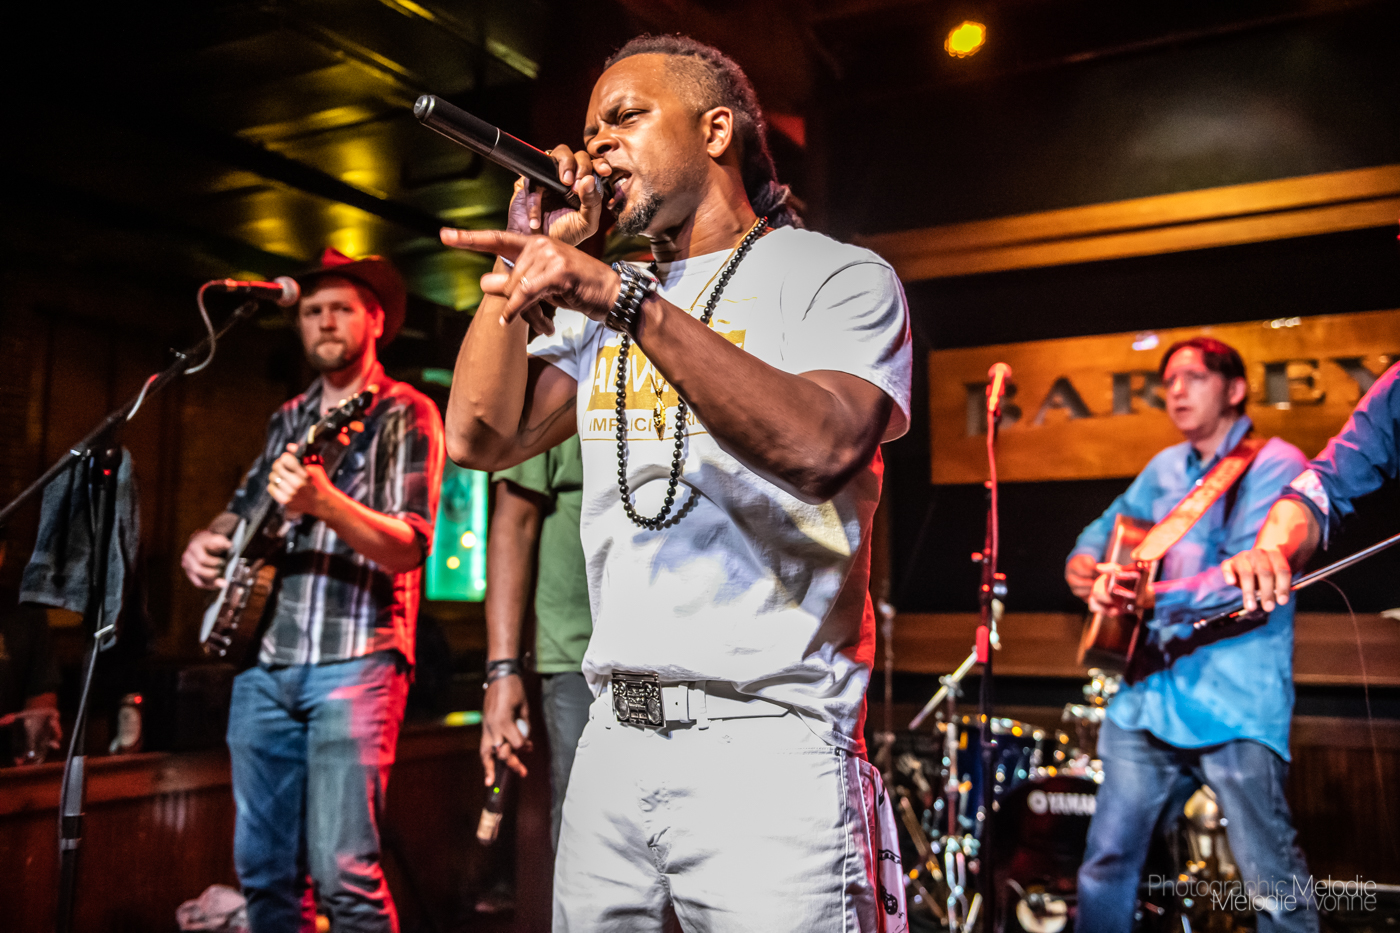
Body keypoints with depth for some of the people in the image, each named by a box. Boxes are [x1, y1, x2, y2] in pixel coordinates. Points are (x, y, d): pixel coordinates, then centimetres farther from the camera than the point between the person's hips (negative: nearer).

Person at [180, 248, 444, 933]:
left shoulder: (405, 413, -2)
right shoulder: (289, 419, 18)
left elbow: (410, 546, -13)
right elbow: (243, 508, 29)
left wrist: (325, 503, -29)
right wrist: (208, 540, 7)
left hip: (354, 659, -6)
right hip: (264, 658, 7)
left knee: (343, 871, -10)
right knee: (262, 866, 11)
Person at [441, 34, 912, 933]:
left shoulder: (839, 276, -2)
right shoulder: (601, 303, 16)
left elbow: (822, 447, -22)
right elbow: (480, 436, 6)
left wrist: (629, 301, -28)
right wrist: (524, 257, 4)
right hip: (614, 736, 6)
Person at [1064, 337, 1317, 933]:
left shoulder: (1273, 464, -4)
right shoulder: (1166, 468, 17)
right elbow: (1113, 522, 30)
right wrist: (1083, 561, 7)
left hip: (1234, 702, -6)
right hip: (1149, 696, 6)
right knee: (1106, 862, 10)